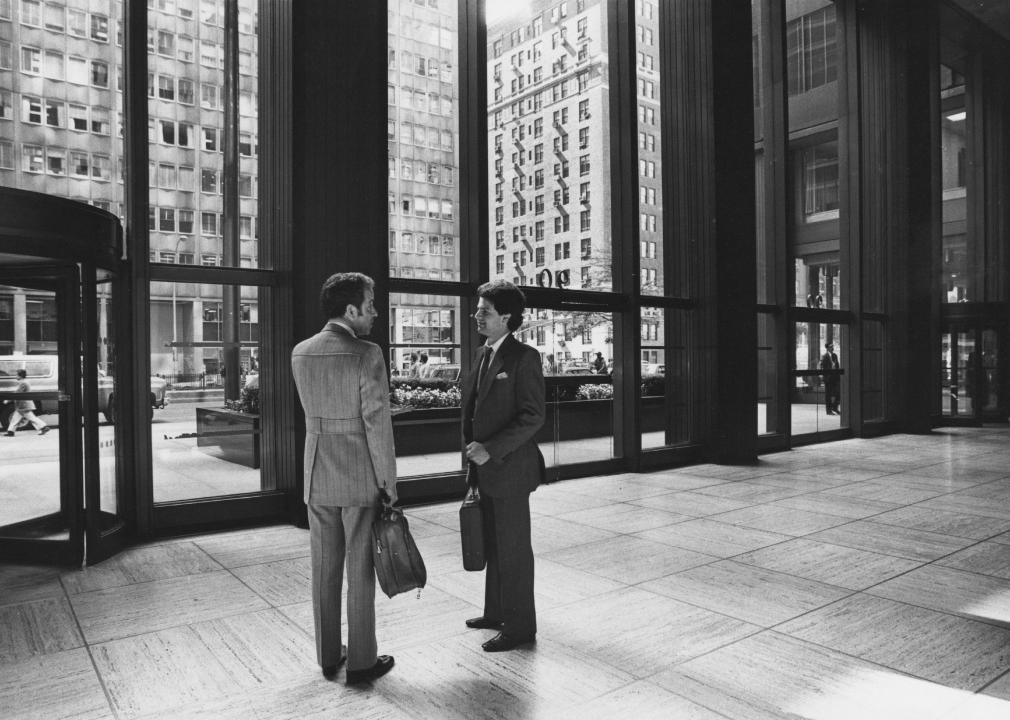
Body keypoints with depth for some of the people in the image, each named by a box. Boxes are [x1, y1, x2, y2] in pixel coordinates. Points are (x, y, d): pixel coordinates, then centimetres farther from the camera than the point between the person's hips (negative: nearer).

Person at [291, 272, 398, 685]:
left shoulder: (300, 353, 3)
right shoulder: (367, 354, -15)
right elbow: (377, 424, -16)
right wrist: (389, 483, -7)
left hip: (317, 476, 5)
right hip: (361, 478, -5)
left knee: (324, 570, 15)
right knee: (361, 572, 7)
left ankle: (328, 656, 28)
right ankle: (361, 662, 19)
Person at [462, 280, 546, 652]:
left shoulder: (524, 357, -13)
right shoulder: (484, 355, 12)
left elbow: (533, 417, -18)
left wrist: (491, 449, -22)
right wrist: (474, 453, 13)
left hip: (509, 469, -8)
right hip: (485, 468, 8)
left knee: (513, 549, 4)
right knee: (492, 546, 19)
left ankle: (519, 626, 19)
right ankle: (496, 612, 35)